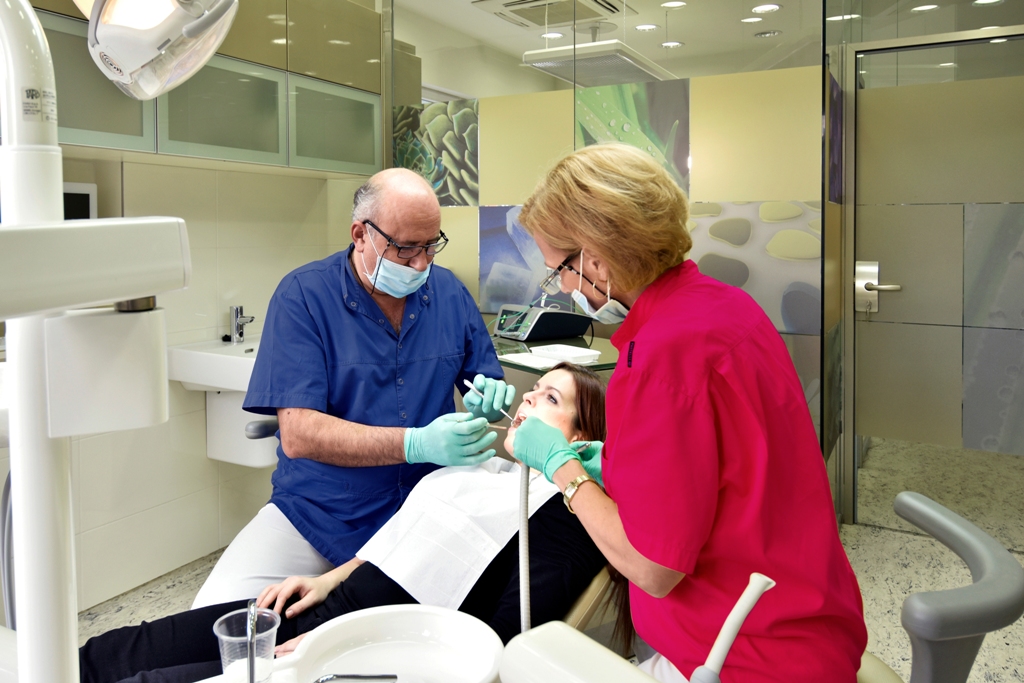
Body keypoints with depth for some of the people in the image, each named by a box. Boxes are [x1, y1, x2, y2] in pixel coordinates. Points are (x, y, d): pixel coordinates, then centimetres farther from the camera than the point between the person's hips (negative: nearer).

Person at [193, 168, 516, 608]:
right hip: (318, 515, -3)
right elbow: (298, 435, -18)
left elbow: (488, 384, 15)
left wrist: (492, 398, -11)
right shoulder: (303, 295, -9)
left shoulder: (450, 292, 4)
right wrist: (418, 444, -29)